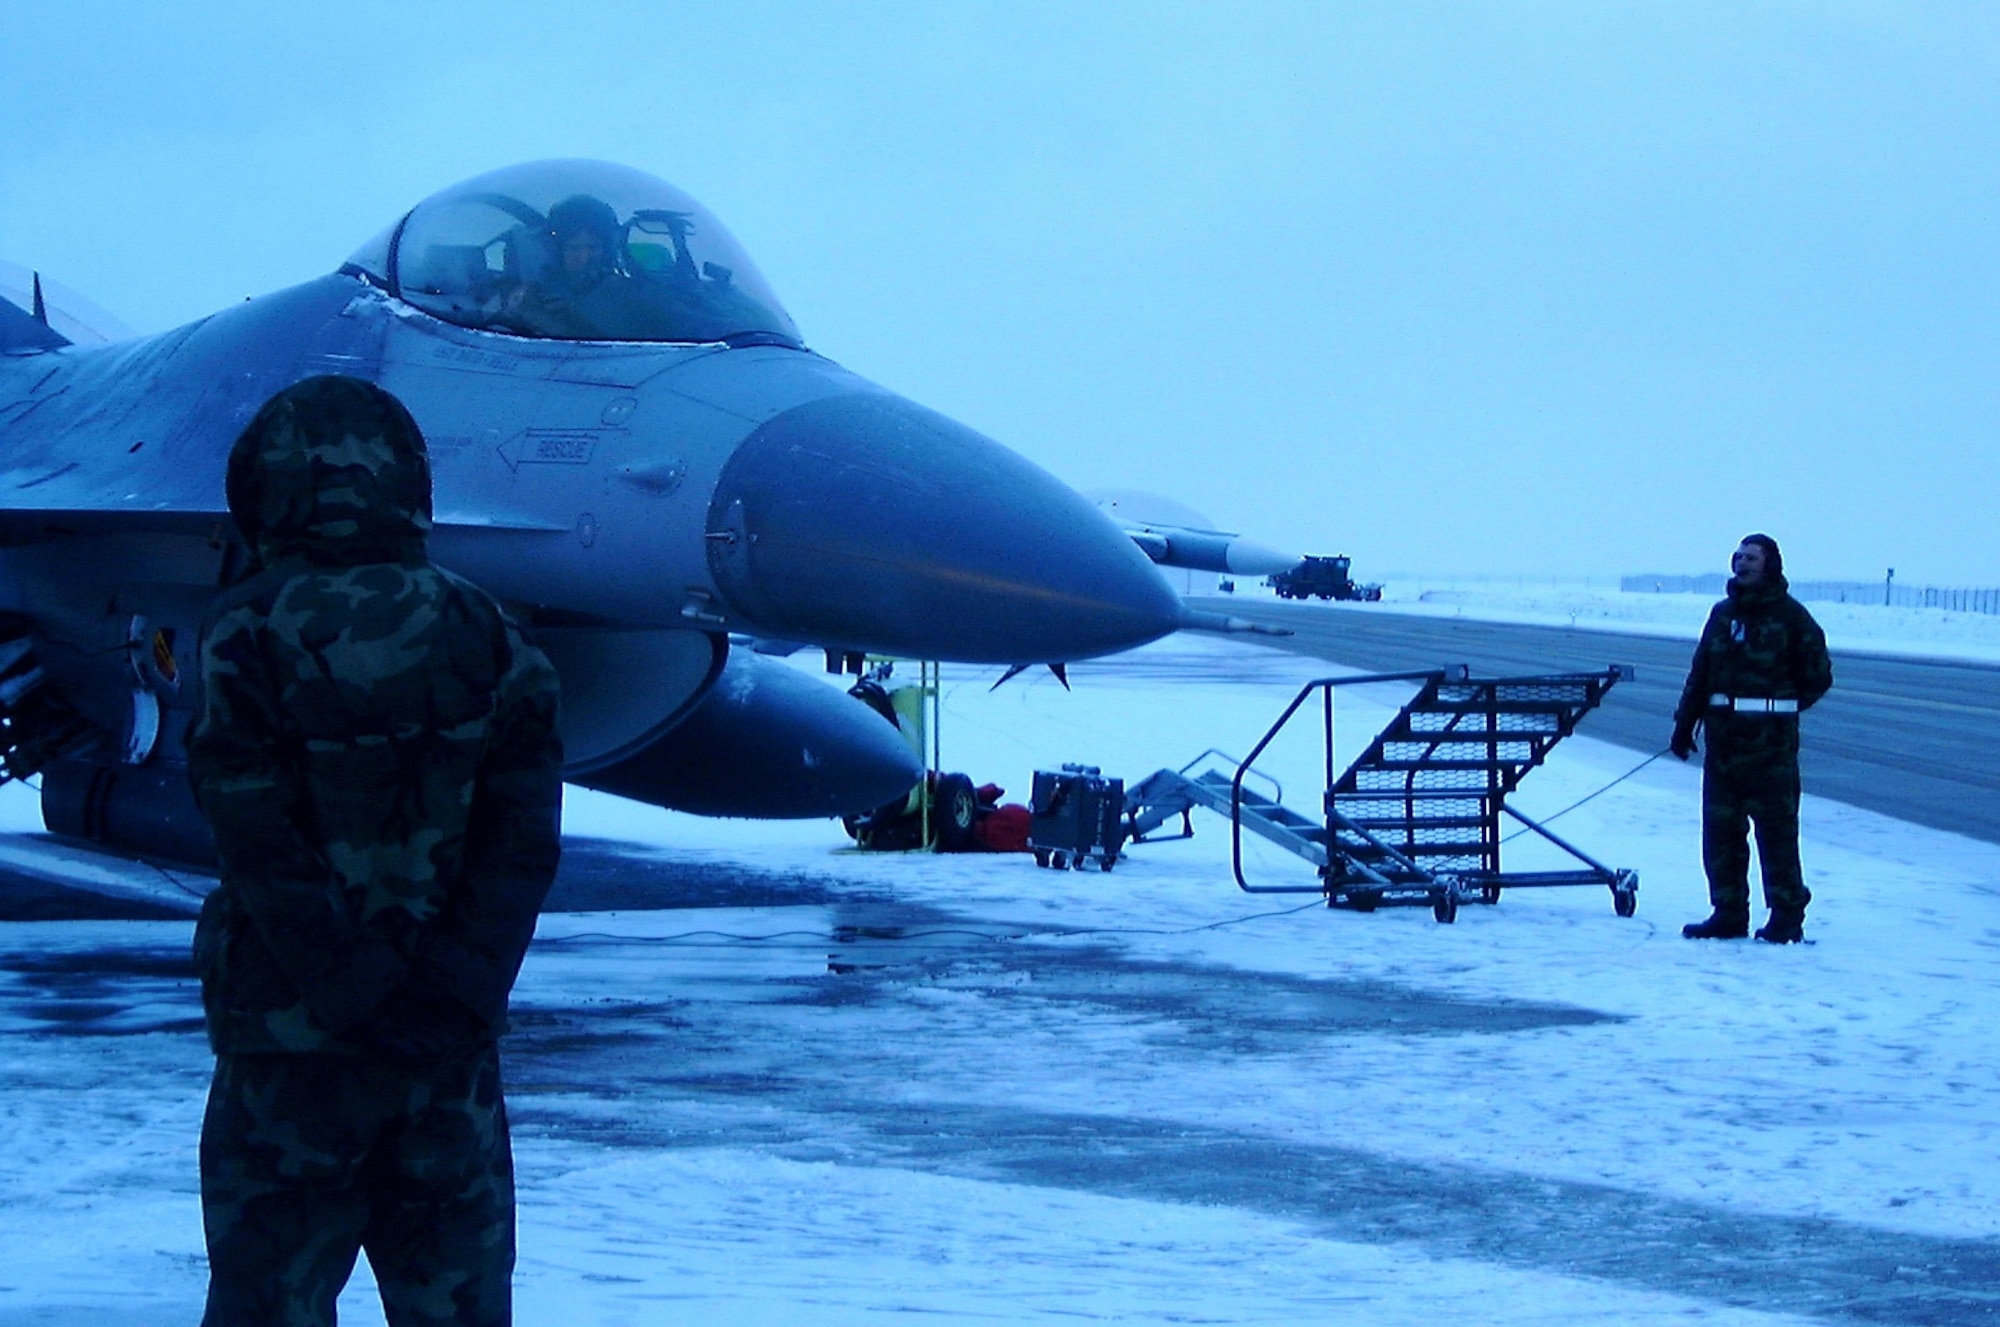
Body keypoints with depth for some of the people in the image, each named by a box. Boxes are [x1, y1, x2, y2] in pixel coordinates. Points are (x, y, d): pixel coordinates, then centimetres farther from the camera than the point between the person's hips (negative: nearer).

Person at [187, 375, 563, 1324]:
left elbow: (260, 845, -14)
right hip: (451, 1041, 3)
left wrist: (351, 989, -11)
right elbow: (522, 838, -4)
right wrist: (459, 986, -7)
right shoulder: (478, 633, 2)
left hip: (291, 1033, -3)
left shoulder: (247, 634, -9)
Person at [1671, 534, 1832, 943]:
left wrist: (1780, 709, 3)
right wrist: (1685, 721, 10)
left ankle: (1787, 915, 4)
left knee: (1776, 826, -3)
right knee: (1720, 826, 7)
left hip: (1770, 741, -6)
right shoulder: (1723, 613, 14)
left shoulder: (1790, 615, -4)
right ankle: (1729, 914, 14)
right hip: (1723, 737, 6)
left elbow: (1818, 676, 1)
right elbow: (1700, 671, 16)